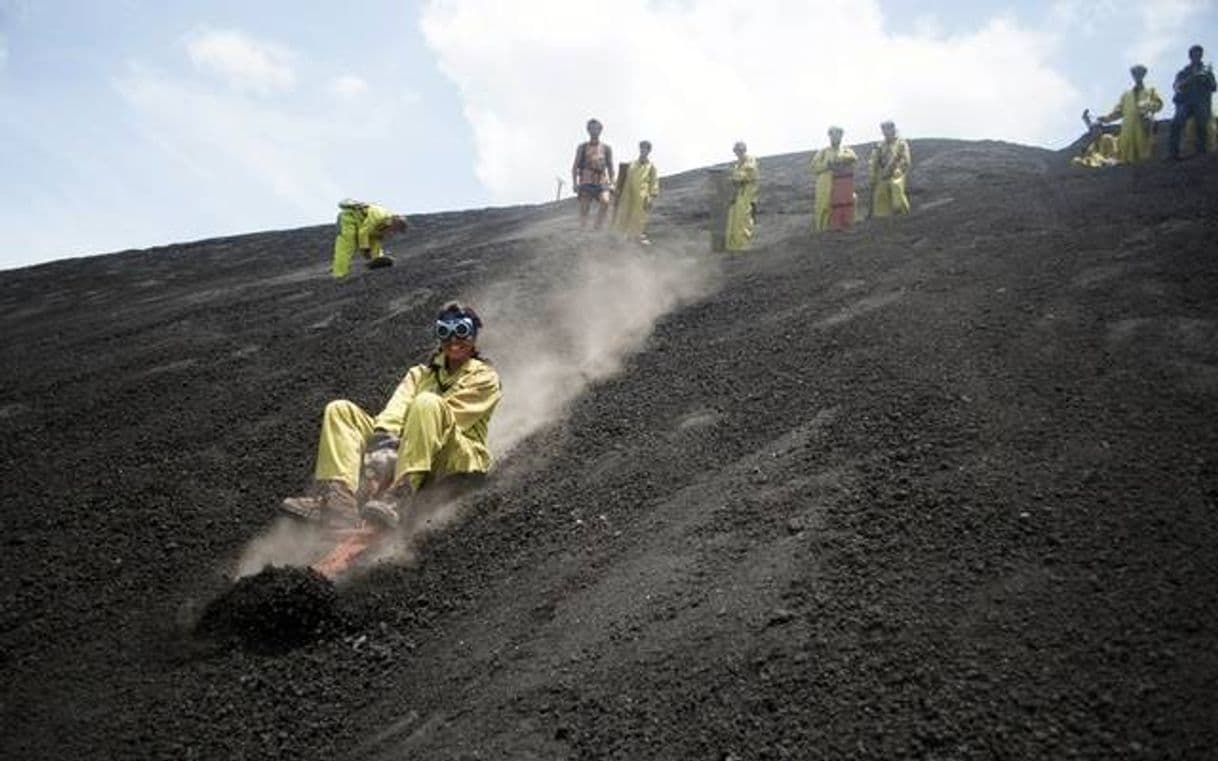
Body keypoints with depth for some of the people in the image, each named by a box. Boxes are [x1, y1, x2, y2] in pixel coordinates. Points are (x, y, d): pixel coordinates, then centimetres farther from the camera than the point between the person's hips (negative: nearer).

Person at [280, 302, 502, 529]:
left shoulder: (484, 377, 9)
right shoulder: (420, 373, 26)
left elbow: (441, 418, -6)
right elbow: (398, 406, 4)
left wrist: (399, 441, -17)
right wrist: (384, 435, -17)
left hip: (458, 457, -5)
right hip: (404, 449, 5)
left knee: (427, 403, -33)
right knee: (340, 410, -7)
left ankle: (396, 496, -48)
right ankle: (338, 498, -31)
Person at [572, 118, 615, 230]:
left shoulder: (606, 148, 11)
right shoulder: (582, 147, 9)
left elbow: (610, 167, 14)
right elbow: (575, 166, 8)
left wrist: (611, 183, 6)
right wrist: (574, 183, -3)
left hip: (602, 182, 0)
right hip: (586, 183, 0)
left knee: (605, 201, -26)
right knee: (584, 211, -4)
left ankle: (598, 227, -16)